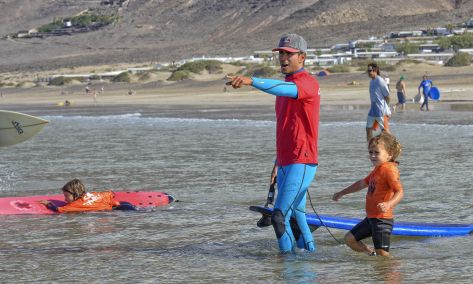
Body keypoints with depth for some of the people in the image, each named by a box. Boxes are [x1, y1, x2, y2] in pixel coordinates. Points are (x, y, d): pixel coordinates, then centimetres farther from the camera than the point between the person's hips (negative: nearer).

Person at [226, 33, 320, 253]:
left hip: (301, 162, -10)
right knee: (294, 216, 14)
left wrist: (251, 81, -48)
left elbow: (285, 89, -35)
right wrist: (278, 162, 26)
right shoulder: (286, 84, 20)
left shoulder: (307, 83, -11)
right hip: (286, 163, 10)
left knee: (279, 216, -17)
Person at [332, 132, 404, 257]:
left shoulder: (389, 170, -16)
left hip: (382, 219, -10)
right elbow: (363, 183, 31)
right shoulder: (377, 170, 16)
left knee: (382, 254, -14)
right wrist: (341, 193, 38)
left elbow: (399, 191, -26)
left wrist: (389, 204, -45)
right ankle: (371, 253, 22)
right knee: (349, 239, 15)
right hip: (371, 218, 10)